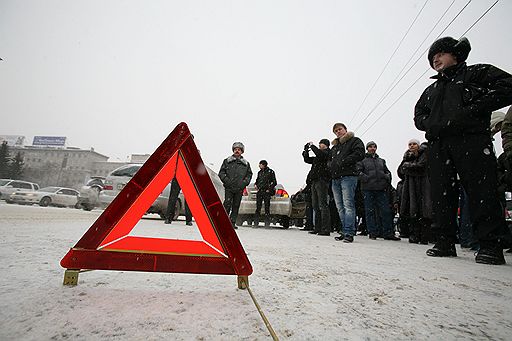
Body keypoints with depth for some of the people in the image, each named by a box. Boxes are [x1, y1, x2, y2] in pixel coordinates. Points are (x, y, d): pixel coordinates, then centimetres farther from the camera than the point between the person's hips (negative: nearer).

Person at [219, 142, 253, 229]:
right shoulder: (227, 161, 9)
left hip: (239, 188, 2)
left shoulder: (246, 164, 14)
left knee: (236, 206, 4)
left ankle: (232, 223, 12)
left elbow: (249, 174, 16)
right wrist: (226, 180, -8)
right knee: (227, 204, -11)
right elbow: (221, 172, 6)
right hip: (229, 187, -2)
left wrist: (244, 182, 0)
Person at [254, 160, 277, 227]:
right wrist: (255, 185, 6)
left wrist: (269, 189, -8)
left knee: (267, 207, -4)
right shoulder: (259, 172, 16)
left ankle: (267, 223, 2)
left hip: (267, 192, -5)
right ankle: (256, 223, 6)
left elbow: (274, 182, 0)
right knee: (258, 207, 2)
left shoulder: (270, 172, 0)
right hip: (259, 191, 5)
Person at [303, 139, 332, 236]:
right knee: (316, 206, 9)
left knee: (323, 205, -11)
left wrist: (312, 146, -7)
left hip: (322, 181, -9)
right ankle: (318, 228, 14)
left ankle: (326, 229, -10)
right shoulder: (317, 157, 24)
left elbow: (319, 154, -20)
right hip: (314, 181, 9)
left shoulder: (328, 153, -1)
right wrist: (306, 150, 16)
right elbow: (307, 160, 29)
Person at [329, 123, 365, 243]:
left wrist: (343, 162, -12)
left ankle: (349, 233, -11)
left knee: (348, 205, -12)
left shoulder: (355, 140, 8)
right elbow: (329, 159, 34)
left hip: (348, 176, -7)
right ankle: (345, 232, 9)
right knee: (340, 207, 4)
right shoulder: (334, 146, 28)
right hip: (335, 178, 7)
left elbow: (359, 154, -8)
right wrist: (330, 166, 11)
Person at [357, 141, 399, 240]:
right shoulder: (362, 160, 9)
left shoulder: (381, 161, 24)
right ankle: (372, 232, 6)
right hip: (368, 189, -4)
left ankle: (388, 233, 7)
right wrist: (365, 178, -16)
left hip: (381, 189, 4)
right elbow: (358, 171, -4)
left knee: (386, 210, 0)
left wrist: (387, 178, 6)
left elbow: (387, 172, 25)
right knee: (370, 211, -1)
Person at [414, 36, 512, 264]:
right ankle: (445, 241, 7)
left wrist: (472, 110, -10)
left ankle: (489, 245, 1)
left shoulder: (476, 73, 15)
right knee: (441, 194, 0)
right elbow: (418, 116, 21)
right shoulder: (431, 90, 29)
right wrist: (433, 125, -1)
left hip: (471, 140, -4)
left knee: (482, 192, -7)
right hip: (438, 145, 5)